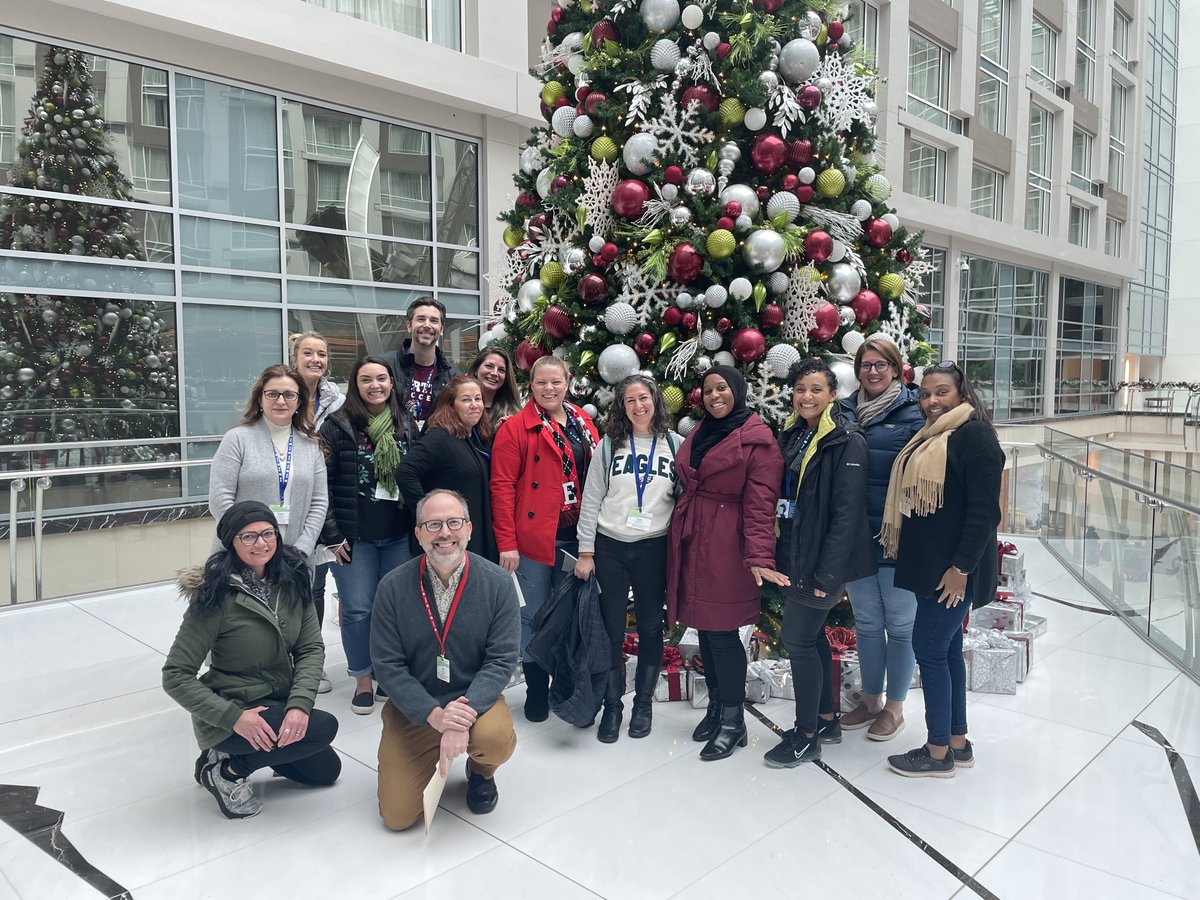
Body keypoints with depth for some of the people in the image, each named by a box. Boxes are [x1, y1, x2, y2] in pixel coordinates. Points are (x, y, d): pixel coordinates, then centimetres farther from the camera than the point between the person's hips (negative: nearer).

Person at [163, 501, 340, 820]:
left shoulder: (291, 580, -7)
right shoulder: (216, 596, -23)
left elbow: (311, 648, -9)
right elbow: (175, 676, -21)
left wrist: (299, 703, -25)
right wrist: (234, 717, -28)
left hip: (279, 703, 7)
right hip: (230, 715, -6)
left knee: (326, 770, 15)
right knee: (324, 726, -24)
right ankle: (227, 769, -5)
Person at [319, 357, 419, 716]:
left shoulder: (407, 427, 8)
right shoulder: (338, 427, -4)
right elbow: (322, 484, -7)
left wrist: (418, 527, 6)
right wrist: (333, 536, -10)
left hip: (398, 535, 3)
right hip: (354, 536, -3)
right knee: (357, 609, 1)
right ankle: (363, 680, 18)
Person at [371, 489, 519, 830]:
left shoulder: (497, 582, -12)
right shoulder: (393, 587, -11)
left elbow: (502, 659, -13)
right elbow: (387, 664, -10)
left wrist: (464, 713, -28)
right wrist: (434, 715, -23)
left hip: (474, 697, 0)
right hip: (413, 708, 1)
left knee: (496, 738, -33)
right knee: (397, 816, -6)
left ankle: (481, 770, 7)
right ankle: (430, 761, 28)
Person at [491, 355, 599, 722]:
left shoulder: (583, 422, 9)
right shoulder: (515, 428, -6)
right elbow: (502, 485, -10)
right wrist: (506, 542, -15)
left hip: (575, 537, 4)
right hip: (533, 538, -4)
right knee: (534, 618, 6)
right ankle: (536, 691, 21)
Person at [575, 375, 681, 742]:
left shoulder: (675, 444, 2)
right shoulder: (609, 445, 2)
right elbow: (591, 501, 2)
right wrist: (586, 552, -2)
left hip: (654, 548, 0)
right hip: (609, 547, 0)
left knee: (650, 626, 10)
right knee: (611, 629, 5)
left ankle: (643, 704, 26)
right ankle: (612, 706, 19)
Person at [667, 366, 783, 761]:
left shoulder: (758, 439, -8)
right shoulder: (700, 433, 15)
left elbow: (760, 502, -14)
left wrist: (759, 556, -21)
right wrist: (680, 533, 15)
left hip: (726, 547, -7)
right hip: (690, 542, 7)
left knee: (722, 632, -3)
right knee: (705, 627, 13)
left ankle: (733, 721, 12)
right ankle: (716, 707, 28)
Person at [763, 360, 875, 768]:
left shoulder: (847, 442, -14)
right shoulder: (791, 435, 9)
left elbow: (847, 514, -18)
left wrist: (827, 574, -20)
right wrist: (778, 556, 9)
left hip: (820, 561, -8)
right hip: (792, 557, 8)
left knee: (798, 639, -2)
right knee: (811, 635, 16)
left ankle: (806, 737, 13)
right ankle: (826, 720, 32)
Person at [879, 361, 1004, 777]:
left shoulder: (974, 435, -14)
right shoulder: (931, 435, 14)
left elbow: (985, 510, -19)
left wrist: (961, 567, -21)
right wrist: (914, 555, 16)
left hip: (953, 568, -9)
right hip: (930, 562, 9)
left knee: (929, 647, -4)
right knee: (946, 648, 14)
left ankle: (938, 752, 9)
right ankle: (957, 742, 26)